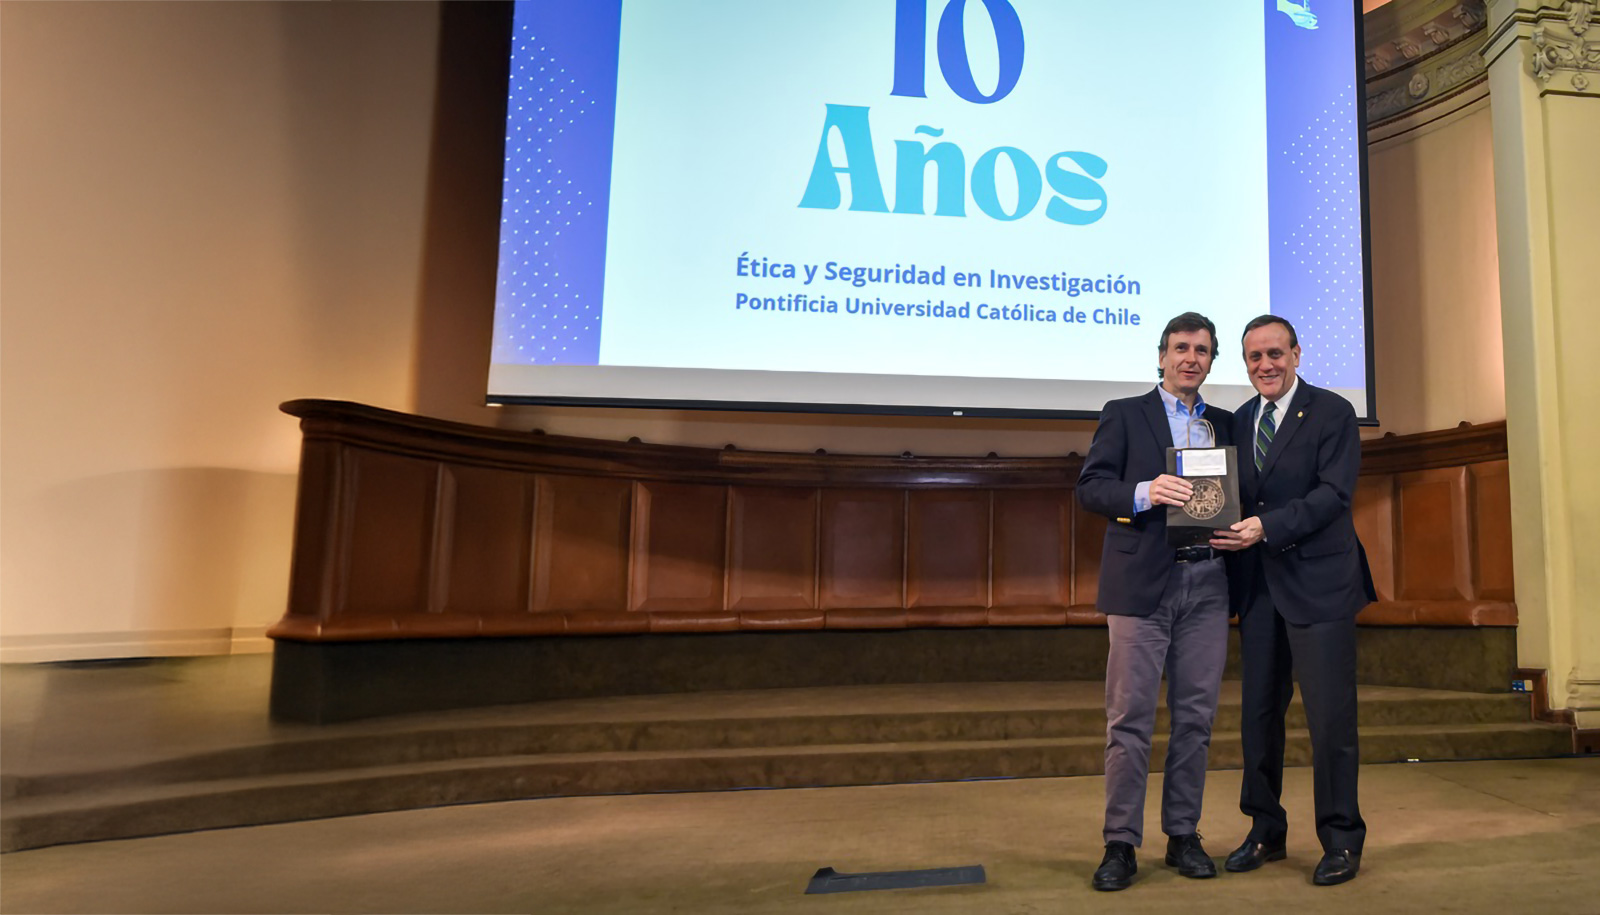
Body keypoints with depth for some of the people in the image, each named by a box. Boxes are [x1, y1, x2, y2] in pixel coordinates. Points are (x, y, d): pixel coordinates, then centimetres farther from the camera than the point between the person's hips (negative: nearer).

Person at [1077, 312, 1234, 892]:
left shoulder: (1225, 424, 18)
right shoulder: (1124, 414, 5)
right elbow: (1089, 486, -4)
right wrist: (1145, 492, -21)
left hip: (1207, 583, 4)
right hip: (1142, 582, -4)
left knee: (1195, 717, 9)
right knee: (1130, 719, -1)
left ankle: (1183, 836, 22)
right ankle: (1120, 844, 7)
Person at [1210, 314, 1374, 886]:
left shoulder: (1332, 412, -3)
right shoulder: (1238, 422, 13)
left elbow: (1333, 493, -13)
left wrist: (1267, 527, -24)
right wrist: (1229, 530, -6)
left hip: (1318, 582, -5)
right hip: (1257, 584, 5)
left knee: (1330, 715, 0)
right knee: (1258, 713, 10)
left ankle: (1342, 842, 17)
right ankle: (1266, 832, 25)